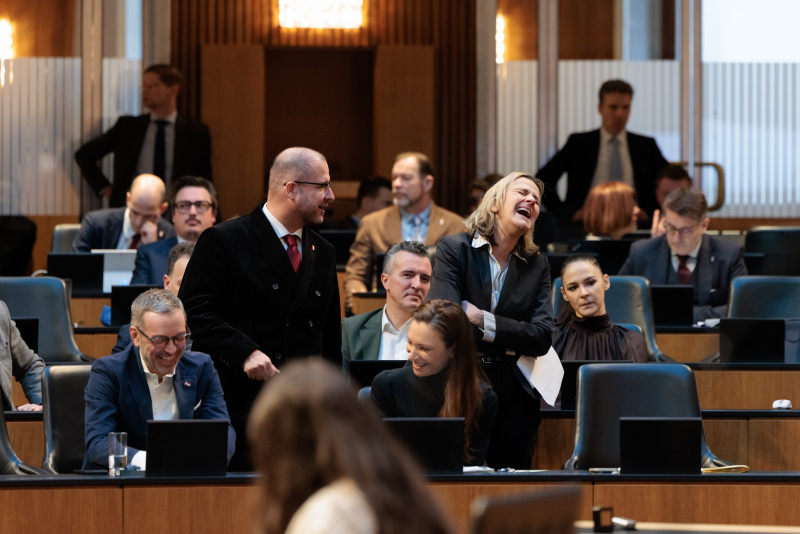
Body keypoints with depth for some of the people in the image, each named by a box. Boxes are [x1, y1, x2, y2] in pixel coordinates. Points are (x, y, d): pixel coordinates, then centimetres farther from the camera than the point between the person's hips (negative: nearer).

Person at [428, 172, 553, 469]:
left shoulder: (537, 265, 9)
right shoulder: (454, 249, -2)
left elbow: (542, 338, -3)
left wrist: (482, 321, -12)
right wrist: (510, 342, -10)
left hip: (514, 397, 3)